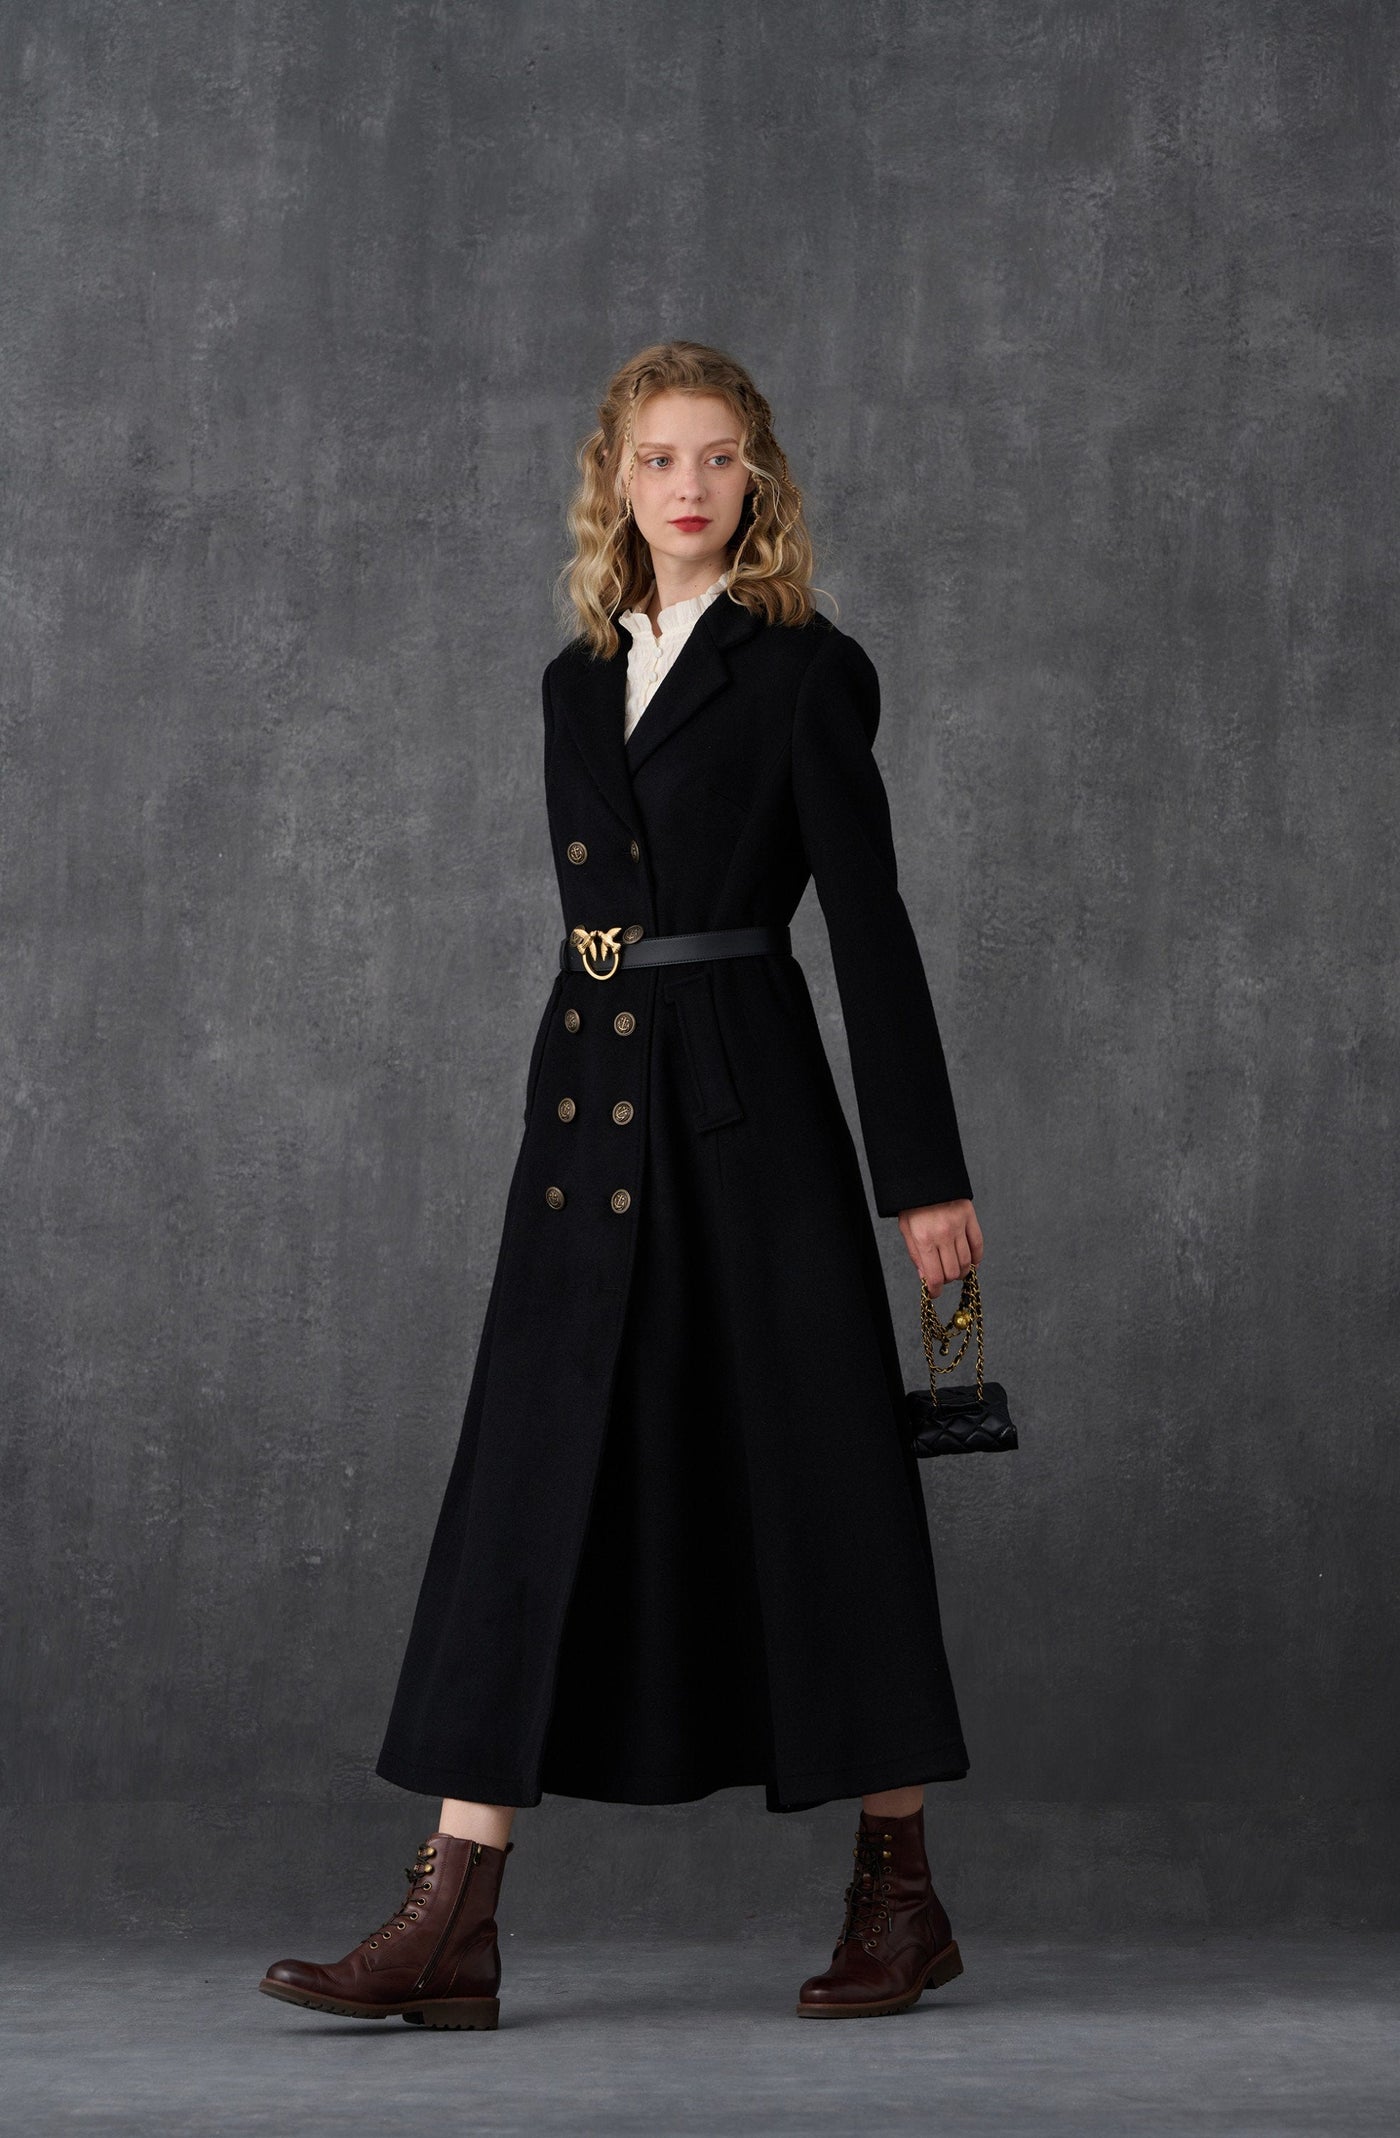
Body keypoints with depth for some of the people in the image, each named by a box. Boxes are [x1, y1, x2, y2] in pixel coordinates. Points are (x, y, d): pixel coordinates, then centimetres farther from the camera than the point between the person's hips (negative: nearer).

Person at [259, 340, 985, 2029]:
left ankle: (901, 1893, 13)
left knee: (810, 1476, 0)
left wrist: (926, 1174, -8)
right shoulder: (579, 682, 15)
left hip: (745, 1107, -6)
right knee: (533, 1482, 0)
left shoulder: (802, 670, -3)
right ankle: (453, 1918, -1)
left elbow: (868, 923, -6)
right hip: (589, 1105, 6)